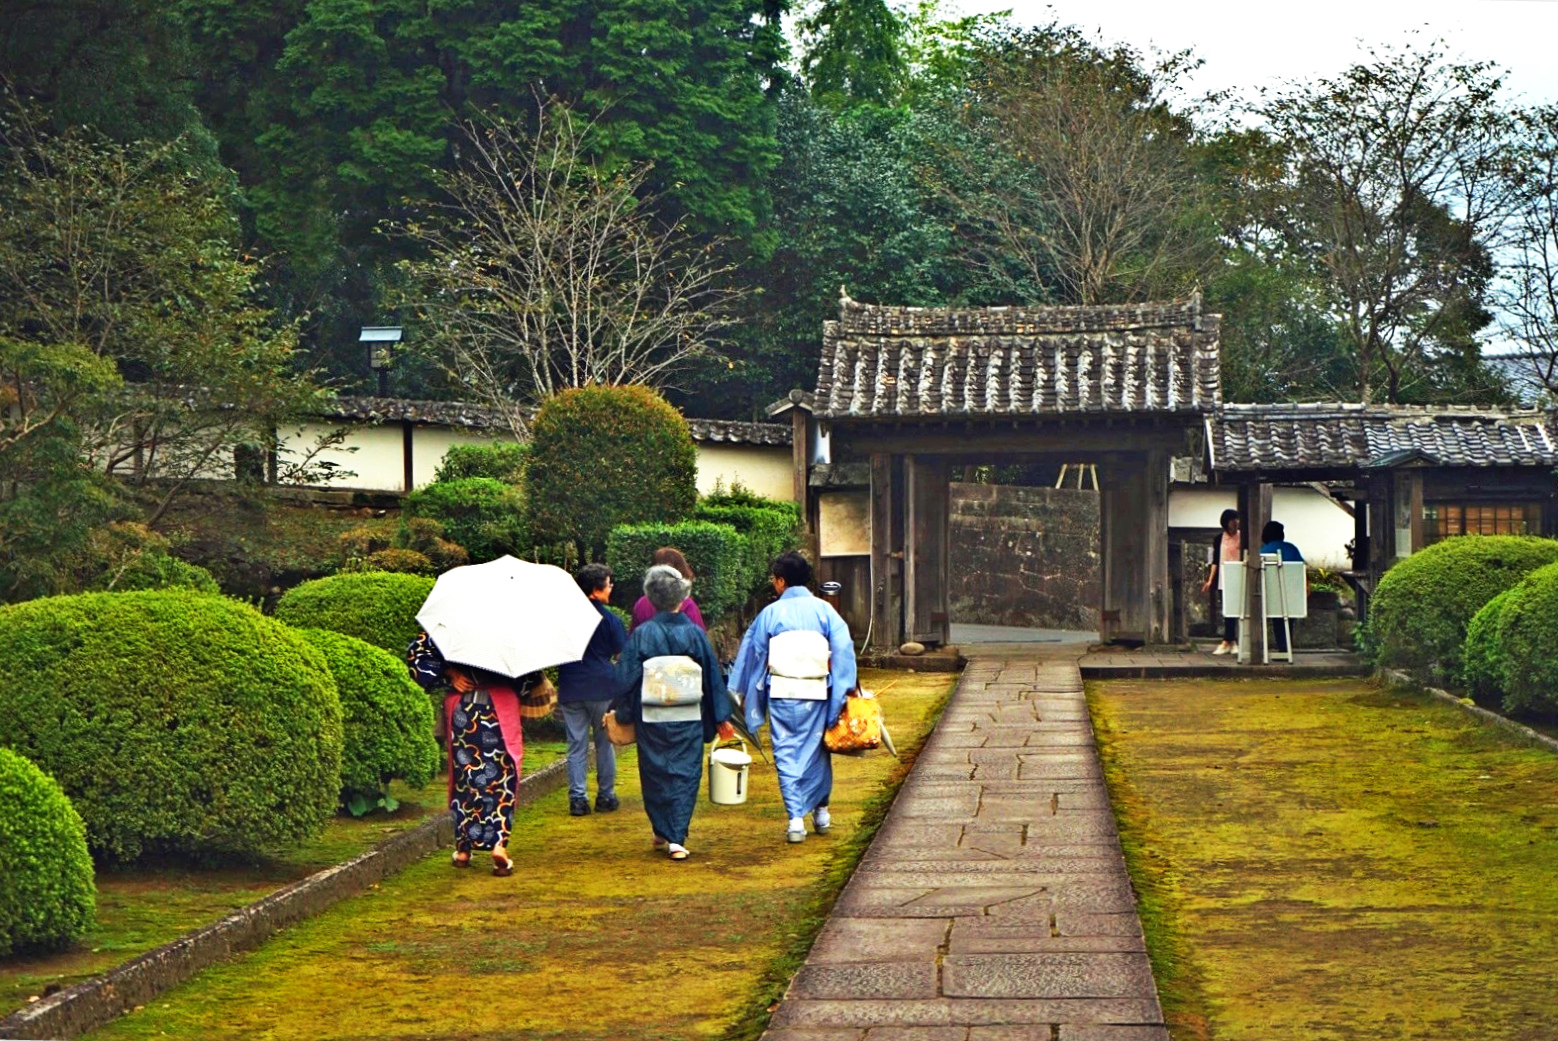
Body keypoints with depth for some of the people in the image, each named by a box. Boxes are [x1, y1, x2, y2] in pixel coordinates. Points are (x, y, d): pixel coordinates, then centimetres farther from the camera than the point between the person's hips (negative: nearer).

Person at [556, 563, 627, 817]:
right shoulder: (608, 619, -6)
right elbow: (623, 654, -1)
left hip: (570, 689, 3)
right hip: (603, 689, -3)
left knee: (577, 745, 4)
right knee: (605, 744, 10)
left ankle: (577, 798, 1)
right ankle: (605, 796, 14)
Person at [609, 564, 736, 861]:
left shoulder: (641, 635, -7)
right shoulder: (695, 634, -4)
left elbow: (626, 678, -3)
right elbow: (713, 677, 2)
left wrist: (621, 713, 11)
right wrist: (721, 718, 11)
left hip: (652, 719, 0)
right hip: (689, 719, 0)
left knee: (655, 775, 15)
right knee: (685, 775, 4)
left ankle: (662, 832, 24)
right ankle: (677, 838, -5)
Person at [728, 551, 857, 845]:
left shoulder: (770, 613, -1)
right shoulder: (824, 610, 0)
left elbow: (752, 653, 7)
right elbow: (843, 648, -6)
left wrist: (744, 693, 17)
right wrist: (845, 689, -3)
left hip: (781, 692, -1)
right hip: (817, 693, 1)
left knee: (786, 755, 3)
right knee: (817, 752, 16)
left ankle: (795, 820, -3)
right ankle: (821, 812, 26)